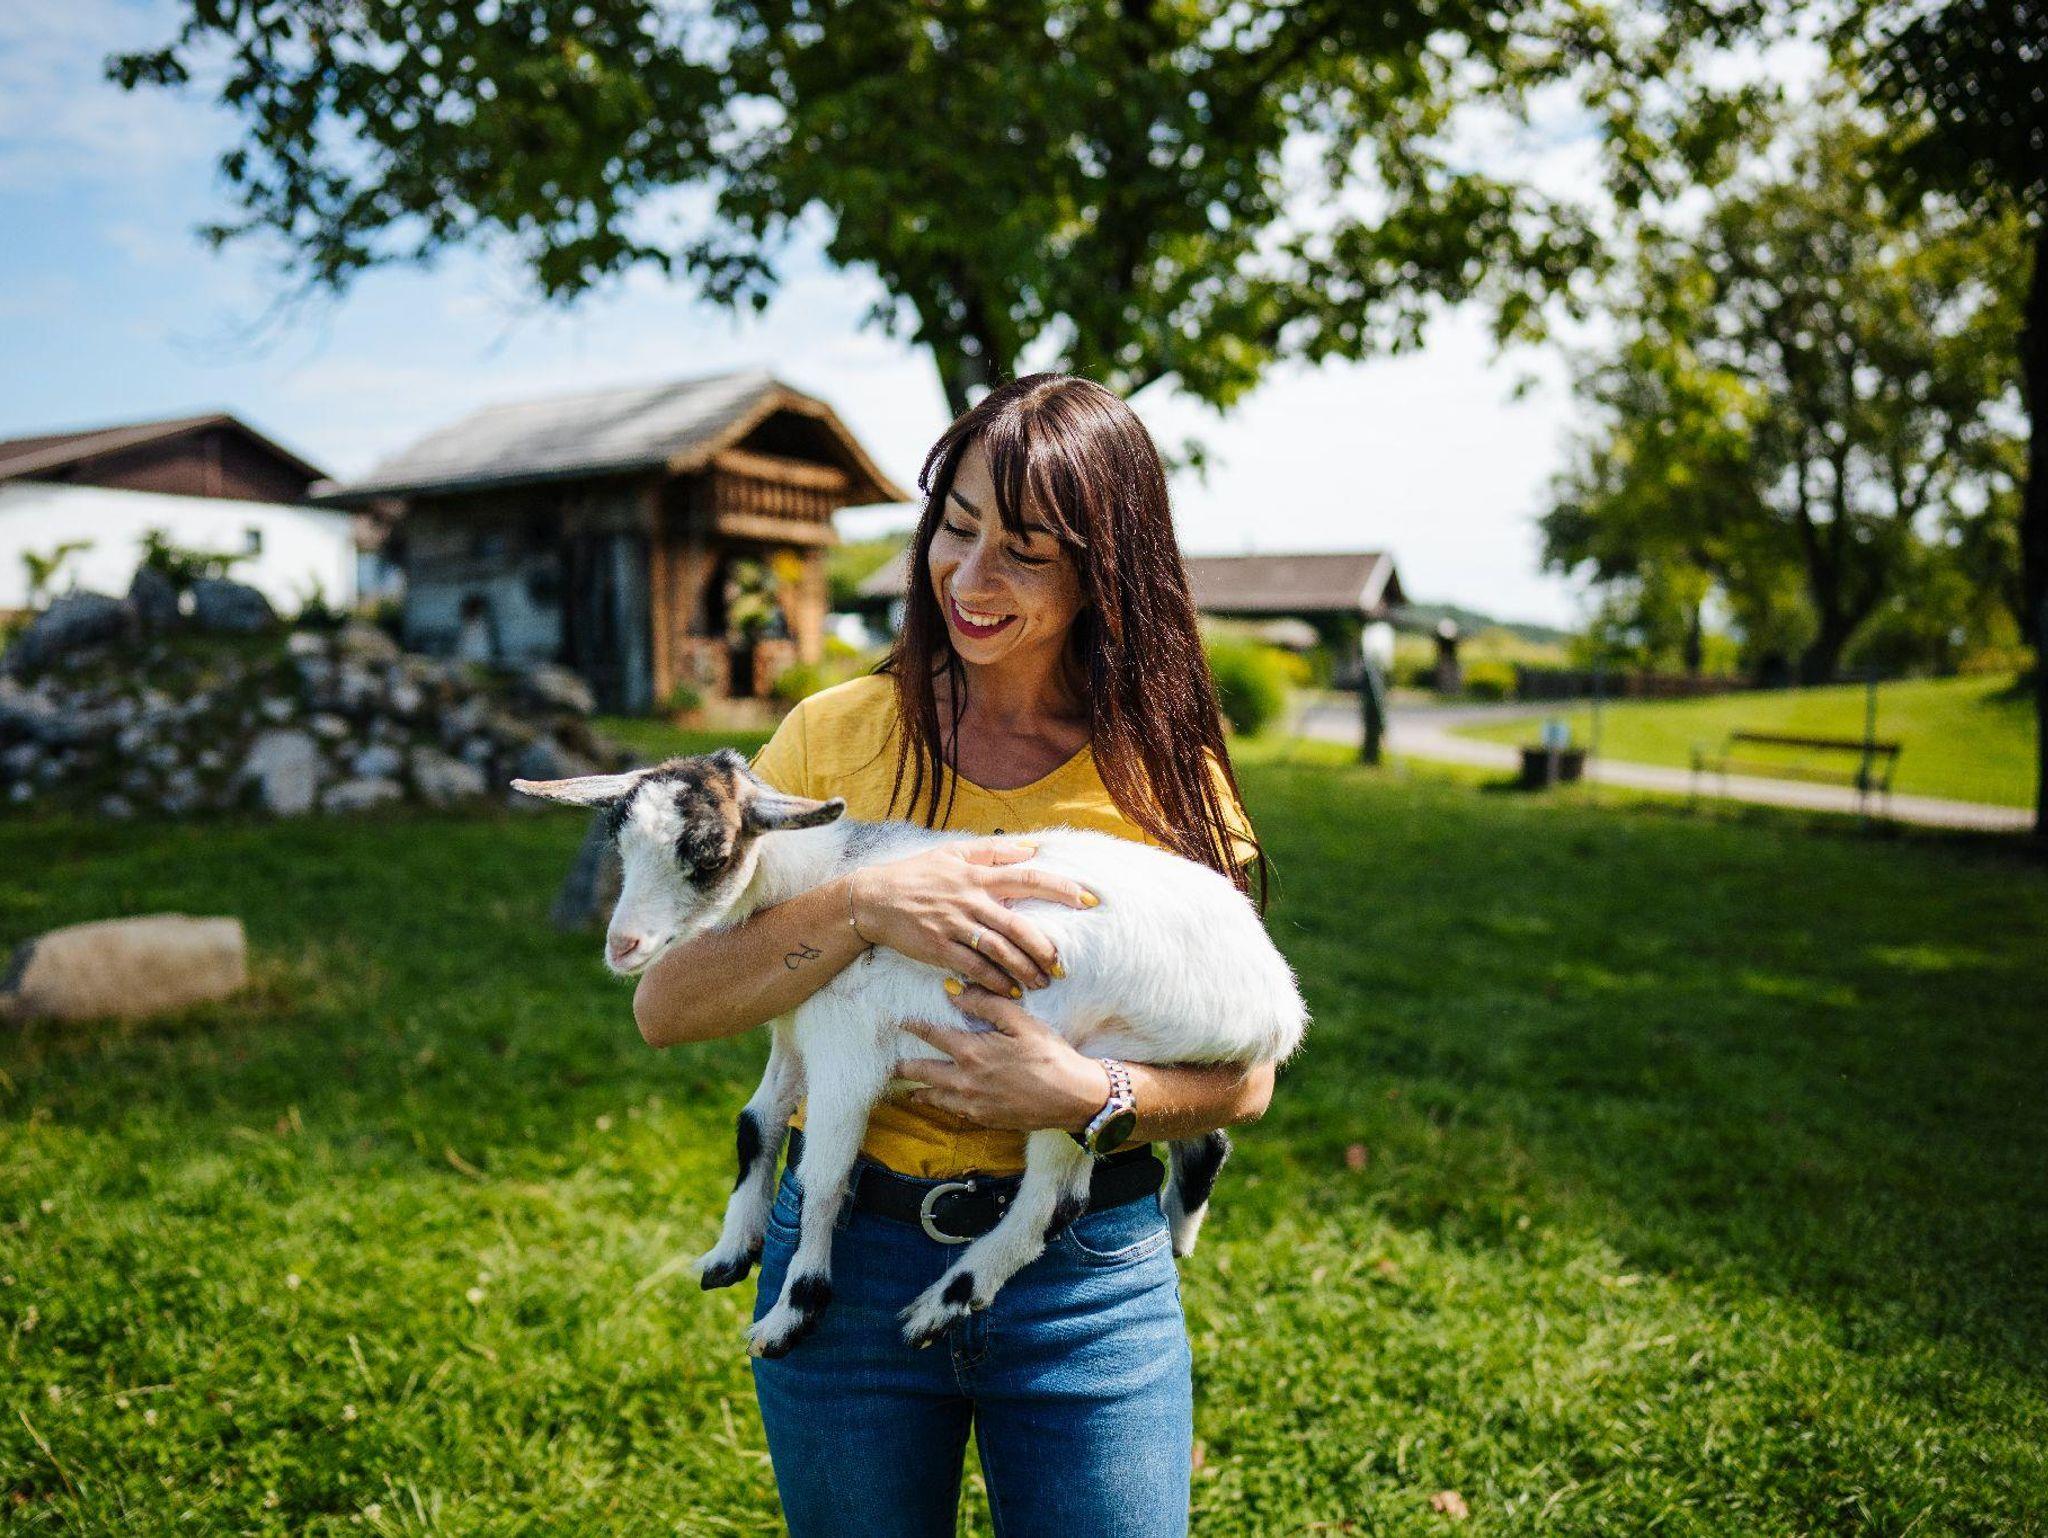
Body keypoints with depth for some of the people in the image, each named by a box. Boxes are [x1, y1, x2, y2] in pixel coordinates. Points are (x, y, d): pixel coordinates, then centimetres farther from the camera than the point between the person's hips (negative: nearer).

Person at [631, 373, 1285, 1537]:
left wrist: (1086, 1096, -21)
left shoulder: (1166, 776, -5)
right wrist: (862, 906, -25)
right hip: (847, 1256, 1)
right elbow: (665, 1004, -11)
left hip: (1090, 1272, 0)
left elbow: (1246, 1079, -3)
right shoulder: (838, 735, -5)